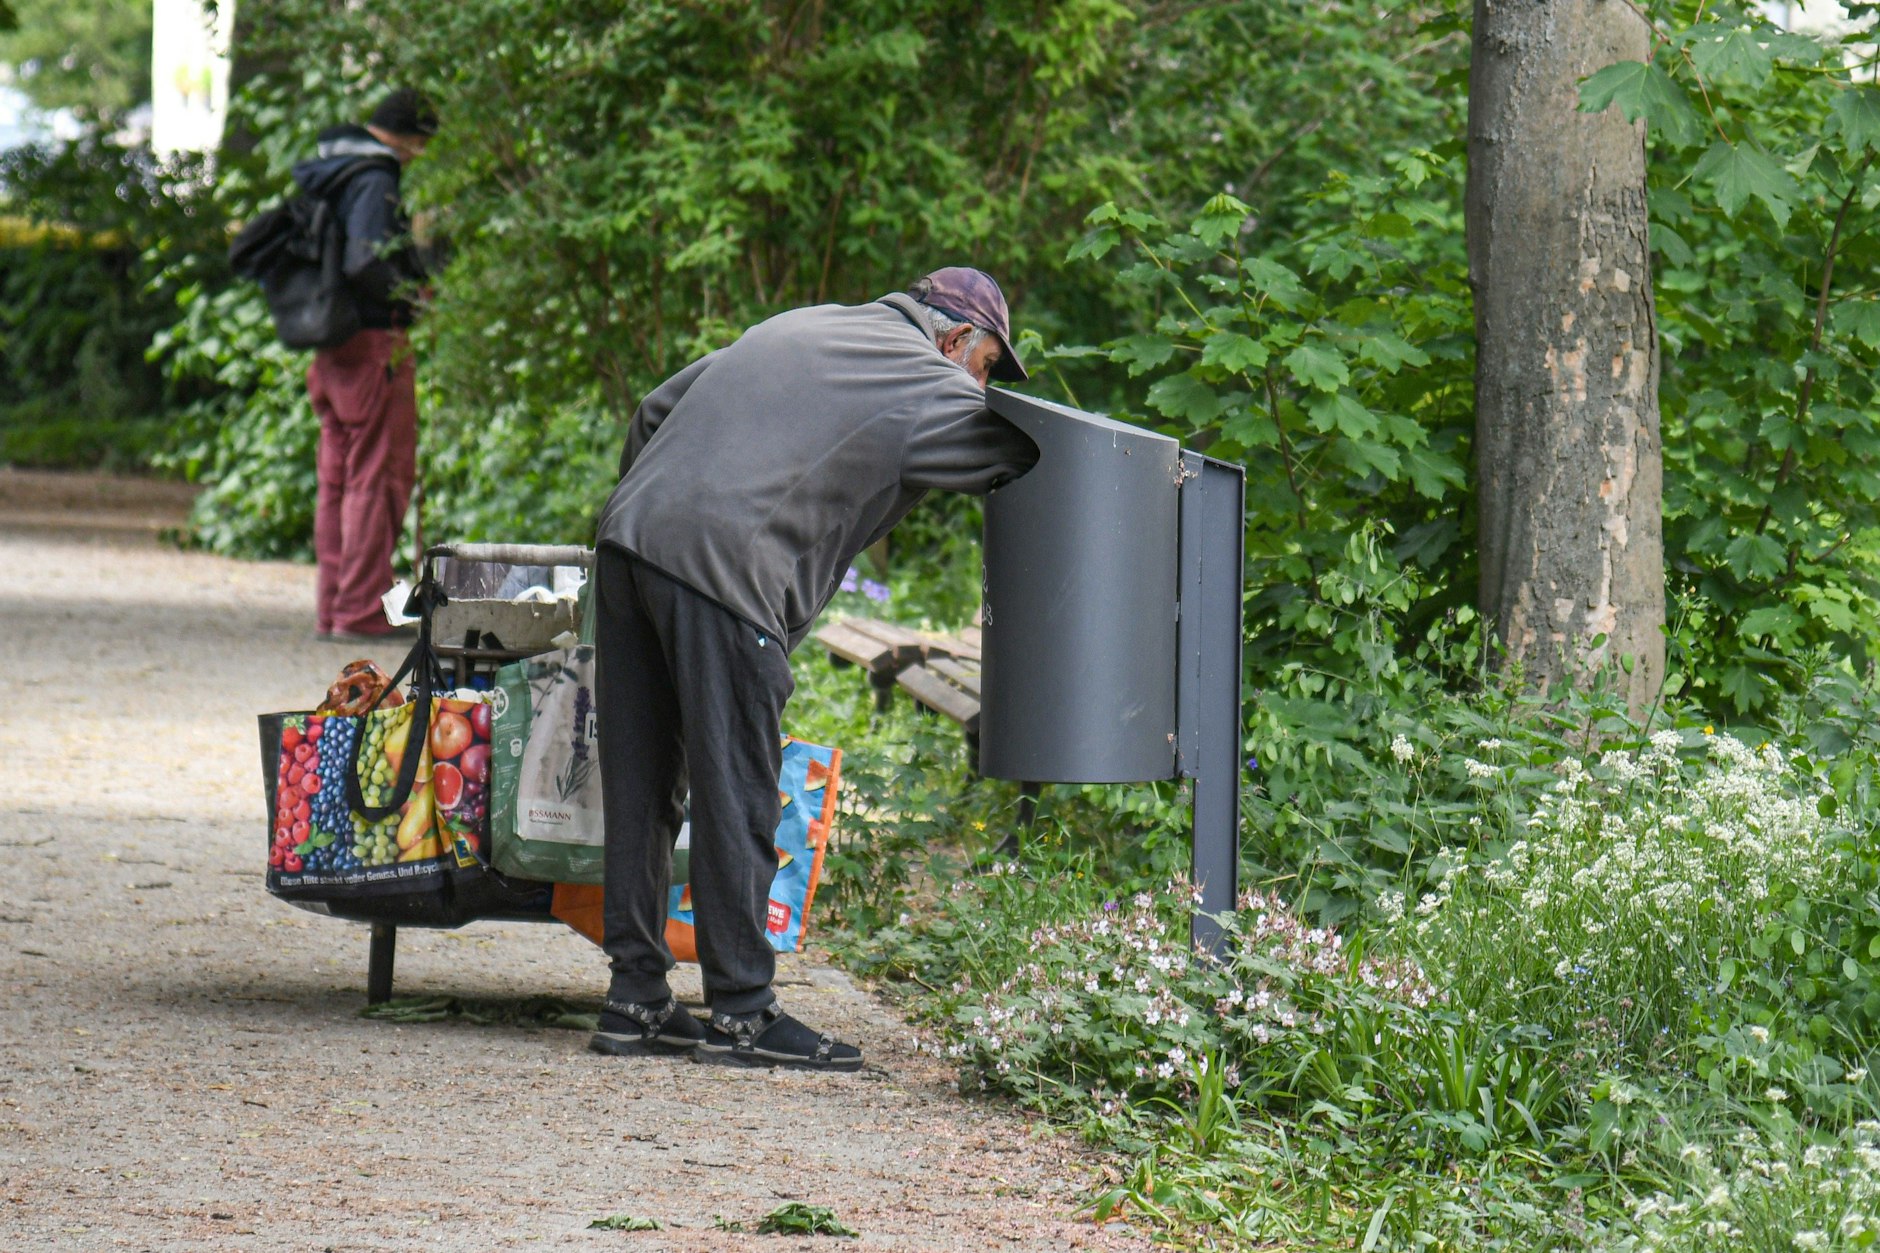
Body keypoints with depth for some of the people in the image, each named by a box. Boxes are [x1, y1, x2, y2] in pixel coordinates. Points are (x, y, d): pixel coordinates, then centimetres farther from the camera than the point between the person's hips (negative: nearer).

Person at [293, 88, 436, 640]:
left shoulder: (328, 175, 13)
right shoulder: (373, 181, -16)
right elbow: (365, 261, -28)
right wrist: (406, 294, -11)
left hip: (331, 347, 9)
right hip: (374, 344, -9)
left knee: (337, 479, 13)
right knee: (379, 476, -4)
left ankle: (331, 610, 16)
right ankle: (361, 610, -6)